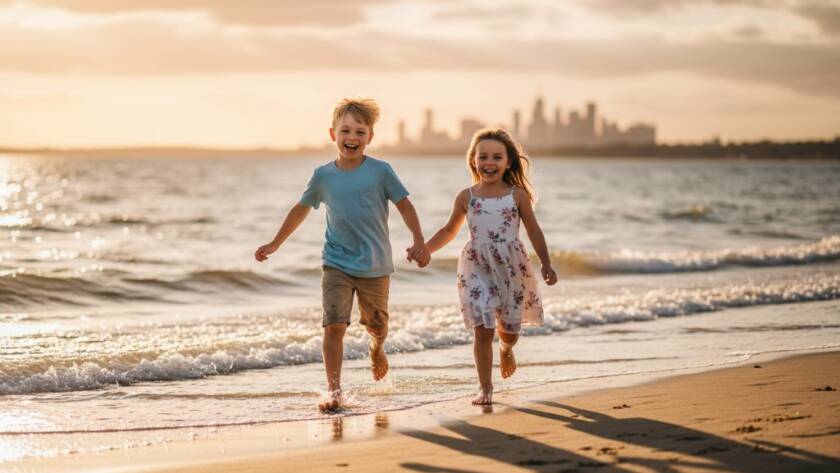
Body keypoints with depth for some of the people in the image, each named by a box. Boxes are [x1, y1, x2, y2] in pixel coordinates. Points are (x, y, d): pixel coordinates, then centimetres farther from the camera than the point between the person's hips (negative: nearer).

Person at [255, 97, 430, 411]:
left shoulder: (380, 171, -6)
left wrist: (418, 241, -15)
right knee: (334, 325, -13)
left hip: (375, 265, 0)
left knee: (377, 324, 14)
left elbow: (404, 205, -2)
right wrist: (275, 243, 18)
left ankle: (377, 349, 50)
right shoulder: (323, 176, 0)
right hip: (336, 264, 1)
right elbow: (301, 209, 14)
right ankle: (334, 391, -8)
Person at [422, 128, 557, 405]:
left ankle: (506, 350, 46)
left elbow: (534, 231, 6)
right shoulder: (466, 197, 4)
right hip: (477, 269, 0)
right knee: (483, 329, -8)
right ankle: (485, 388, 1)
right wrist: (424, 250, 7)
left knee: (509, 329, 7)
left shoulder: (517, 195, 1)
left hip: (511, 268, 0)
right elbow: (450, 231, 16)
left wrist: (545, 264, 1)